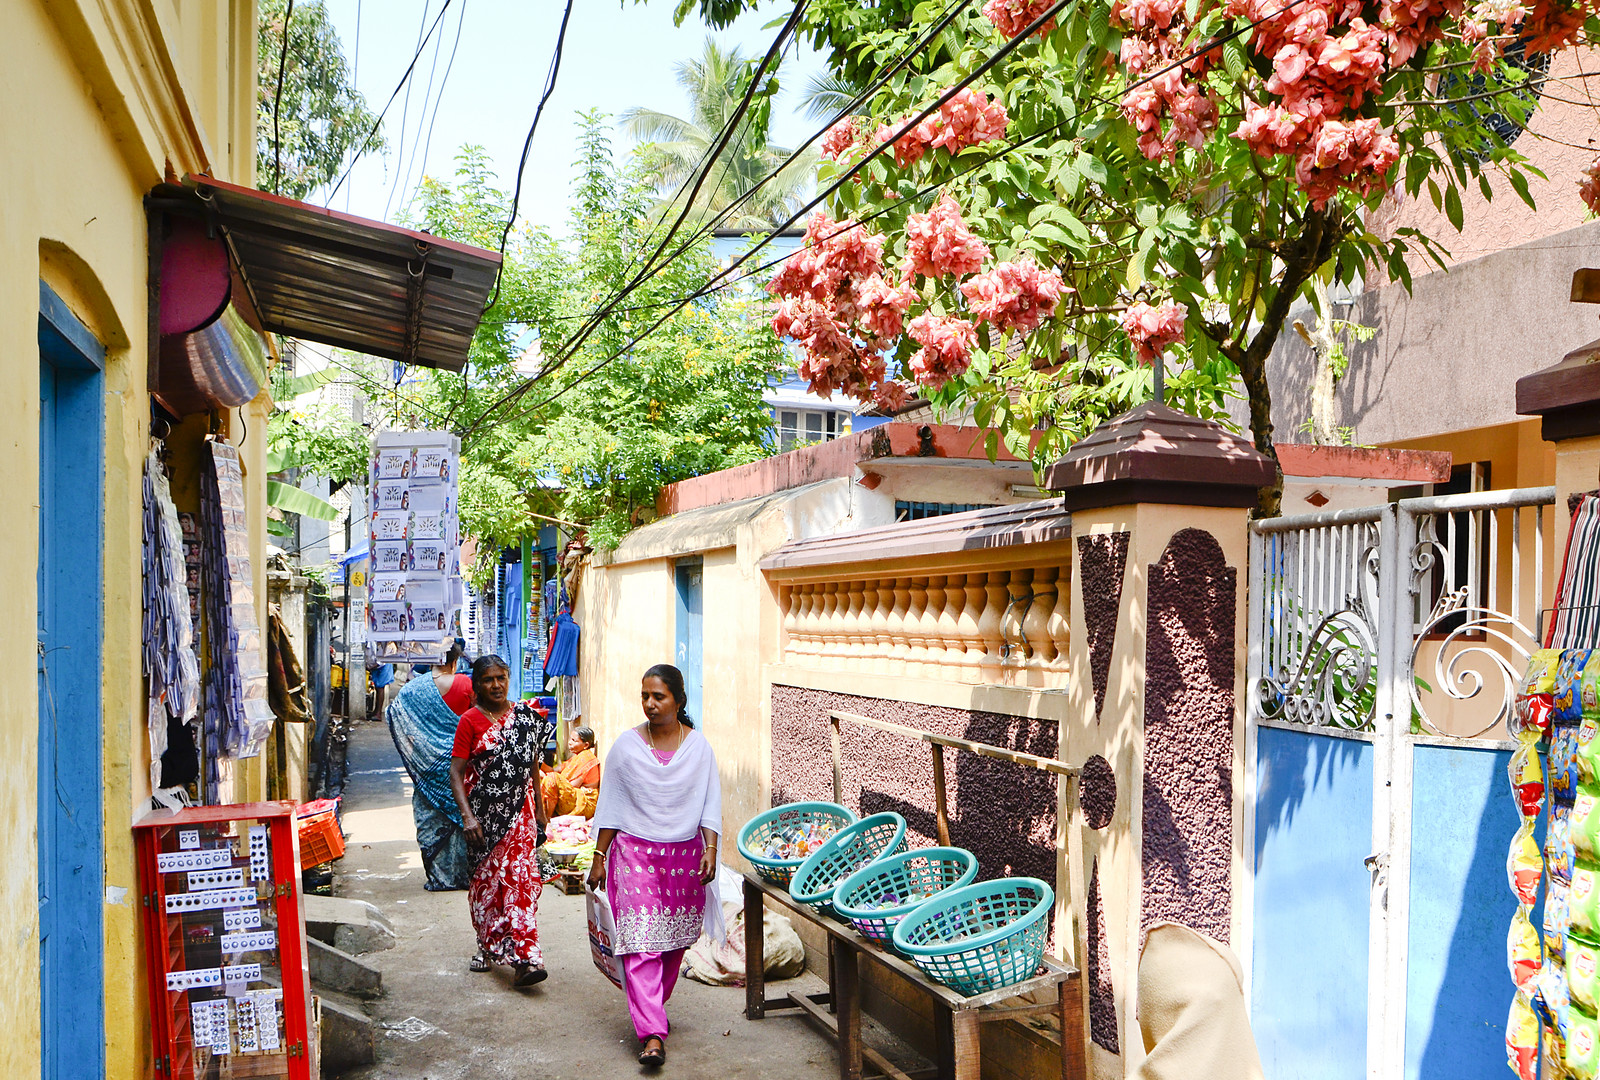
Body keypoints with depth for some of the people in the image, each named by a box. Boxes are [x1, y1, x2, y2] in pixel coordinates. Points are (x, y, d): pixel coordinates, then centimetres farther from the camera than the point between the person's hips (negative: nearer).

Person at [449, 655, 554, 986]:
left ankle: (524, 958, -10)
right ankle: (488, 947, 27)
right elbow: (456, 773, -8)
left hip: (520, 810, 1)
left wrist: (539, 808, 17)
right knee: (486, 880, 10)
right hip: (484, 812, -1)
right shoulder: (470, 720, -4)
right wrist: (467, 816, -19)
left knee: (520, 878, -8)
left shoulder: (525, 715, 5)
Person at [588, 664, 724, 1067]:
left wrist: (710, 849, -9)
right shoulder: (626, 745, -1)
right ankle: (652, 1034, -12)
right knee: (642, 943, -10)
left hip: (685, 857, 2)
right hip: (635, 853, -2)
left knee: (674, 942, 10)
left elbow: (710, 803, 3)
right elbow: (610, 806, 4)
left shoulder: (698, 746, 1)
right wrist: (599, 857, 3)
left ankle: (650, 1011, 32)